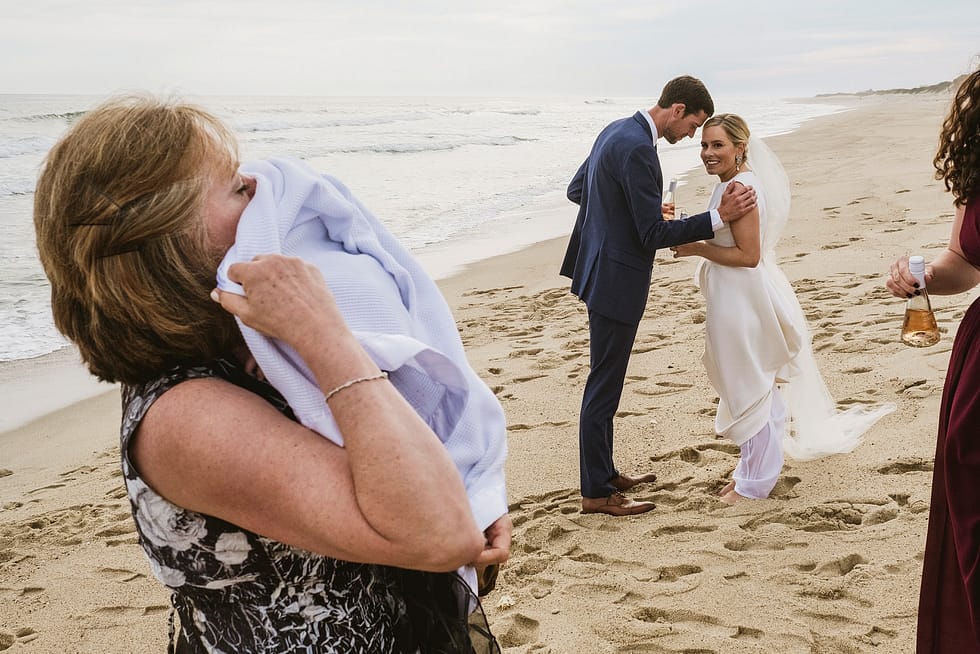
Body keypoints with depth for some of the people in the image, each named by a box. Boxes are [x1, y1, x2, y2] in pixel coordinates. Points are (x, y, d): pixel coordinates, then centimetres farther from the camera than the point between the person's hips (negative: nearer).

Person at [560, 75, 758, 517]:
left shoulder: (617, 131, 9)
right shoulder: (637, 149, -22)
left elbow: (576, 189, 21)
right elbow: (654, 235, -21)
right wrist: (719, 216, -20)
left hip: (601, 270, 11)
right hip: (616, 280, -11)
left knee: (605, 381, 18)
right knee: (604, 386, -2)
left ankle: (604, 474, 30)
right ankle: (596, 493, 8)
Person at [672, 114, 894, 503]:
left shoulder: (738, 188, -20)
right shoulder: (732, 184, 10)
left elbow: (748, 255, -23)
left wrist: (696, 249, -18)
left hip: (744, 300, -10)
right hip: (734, 298, 10)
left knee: (750, 386, 2)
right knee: (754, 385, 18)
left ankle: (755, 481, 15)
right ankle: (758, 467, 31)